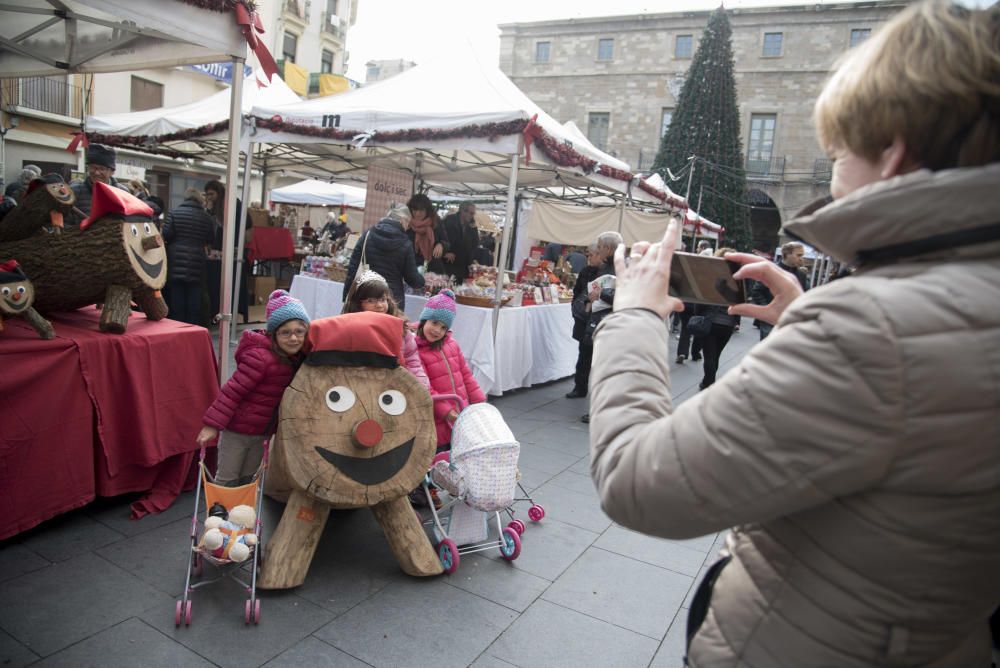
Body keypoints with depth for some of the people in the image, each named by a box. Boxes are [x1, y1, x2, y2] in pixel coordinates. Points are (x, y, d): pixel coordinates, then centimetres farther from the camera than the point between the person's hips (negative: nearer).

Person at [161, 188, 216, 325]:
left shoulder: (174, 213, -2)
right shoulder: (206, 217, 3)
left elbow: (166, 235, -6)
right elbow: (211, 239, 9)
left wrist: (176, 241, 14)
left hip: (177, 261, -1)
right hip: (197, 263, 1)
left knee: (177, 299, 4)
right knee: (194, 300, 5)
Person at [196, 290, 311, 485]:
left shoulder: (296, 357, -4)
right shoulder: (260, 357, -27)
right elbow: (233, 390, -25)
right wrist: (212, 425, -24)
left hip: (262, 431, 7)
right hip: (237, 429, -6)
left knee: (247, 479, 22)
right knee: (227, 479, 10)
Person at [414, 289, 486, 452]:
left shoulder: (452, 344, 8)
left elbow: (466, 374, 14)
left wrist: (479, 401, 10)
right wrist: (444, 411, -21)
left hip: (461, 417, 7)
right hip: (438, 423, -6)